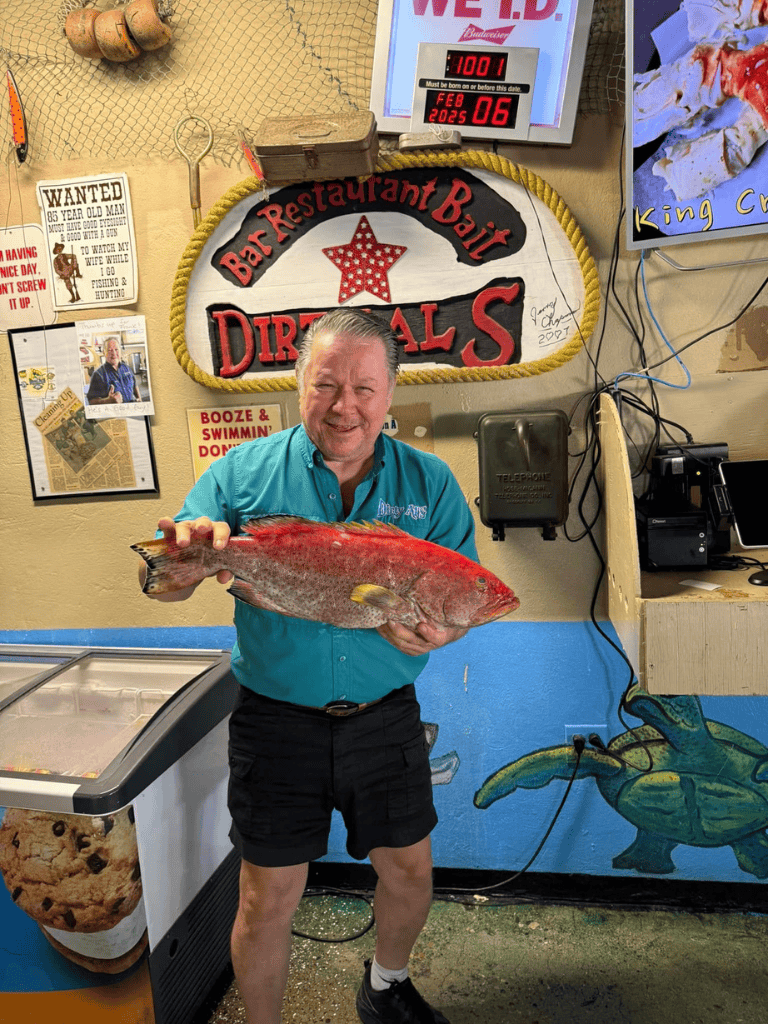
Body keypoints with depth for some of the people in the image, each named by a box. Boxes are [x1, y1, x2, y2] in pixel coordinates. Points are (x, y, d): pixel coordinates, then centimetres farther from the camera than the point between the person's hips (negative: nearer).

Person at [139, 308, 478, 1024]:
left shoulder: (430, 482, -3)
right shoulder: (243, 471, -7)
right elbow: (157, 582, -8)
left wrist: (434, 630, -25)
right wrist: (187, 552, -32)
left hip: (386, 716, 3)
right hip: (276, 719, -2)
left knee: (409, 870, 19)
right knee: (269, 898, 10)